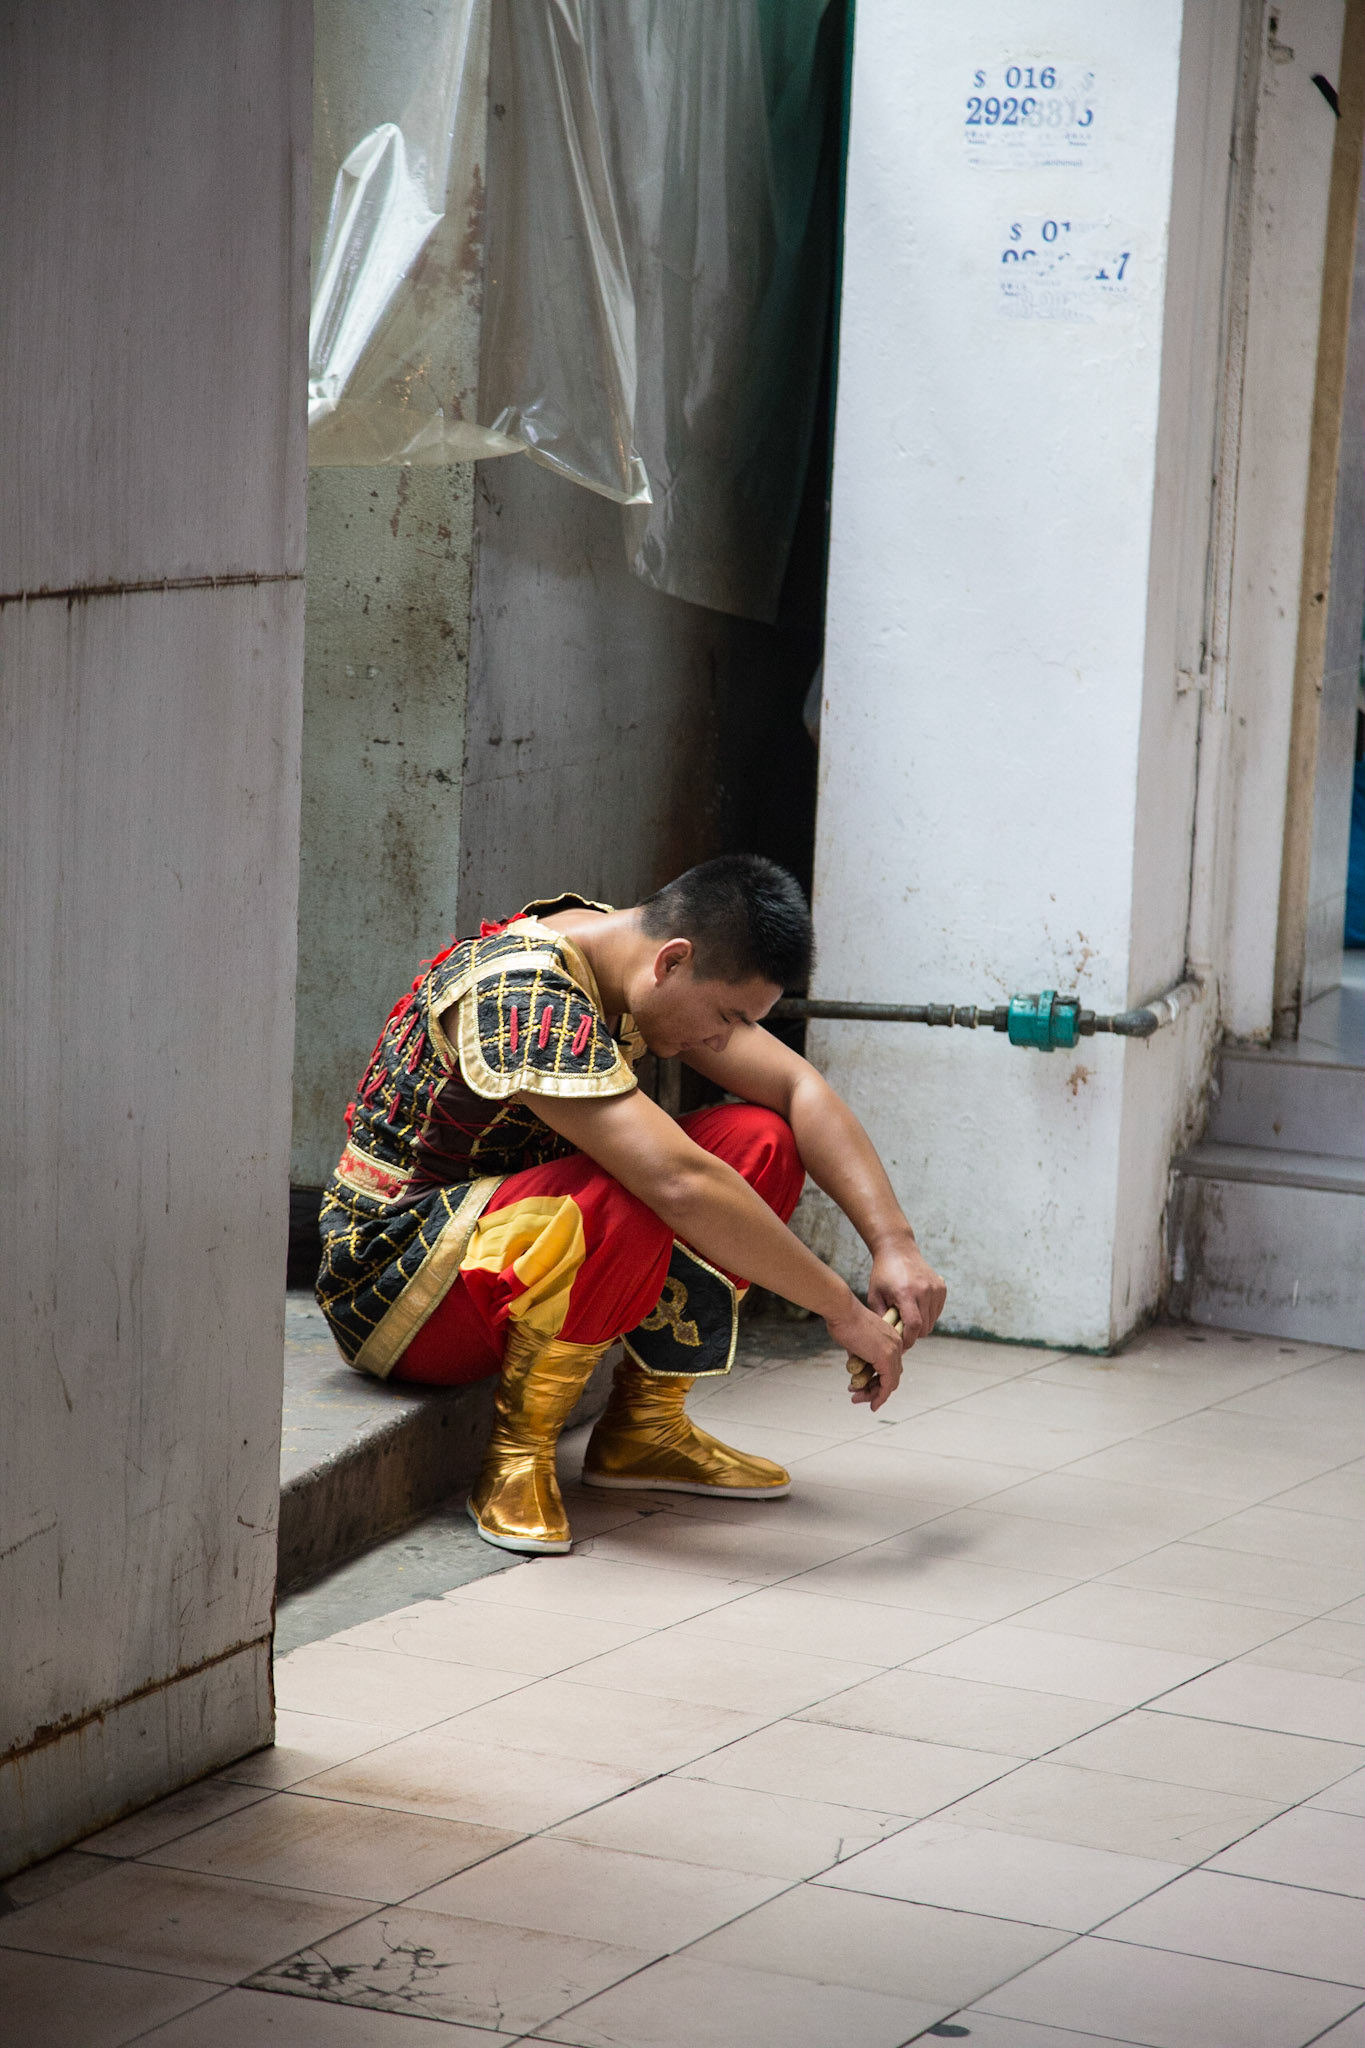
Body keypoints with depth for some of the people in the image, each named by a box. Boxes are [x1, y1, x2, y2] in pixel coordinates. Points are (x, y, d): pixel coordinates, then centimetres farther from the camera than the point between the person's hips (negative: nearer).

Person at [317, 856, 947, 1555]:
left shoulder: (633, 966, -1)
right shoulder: (524, 998, -29)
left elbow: (799, 1089, 1)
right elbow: (679, 1185, -37)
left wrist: (894, 1243, -12)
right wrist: (844, 1311, -31)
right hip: (392, 1276, -9)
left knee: (760, 1139, -5)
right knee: (627, 1207, -36)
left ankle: (646, 1425, 1)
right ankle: (517, 1453, -16)